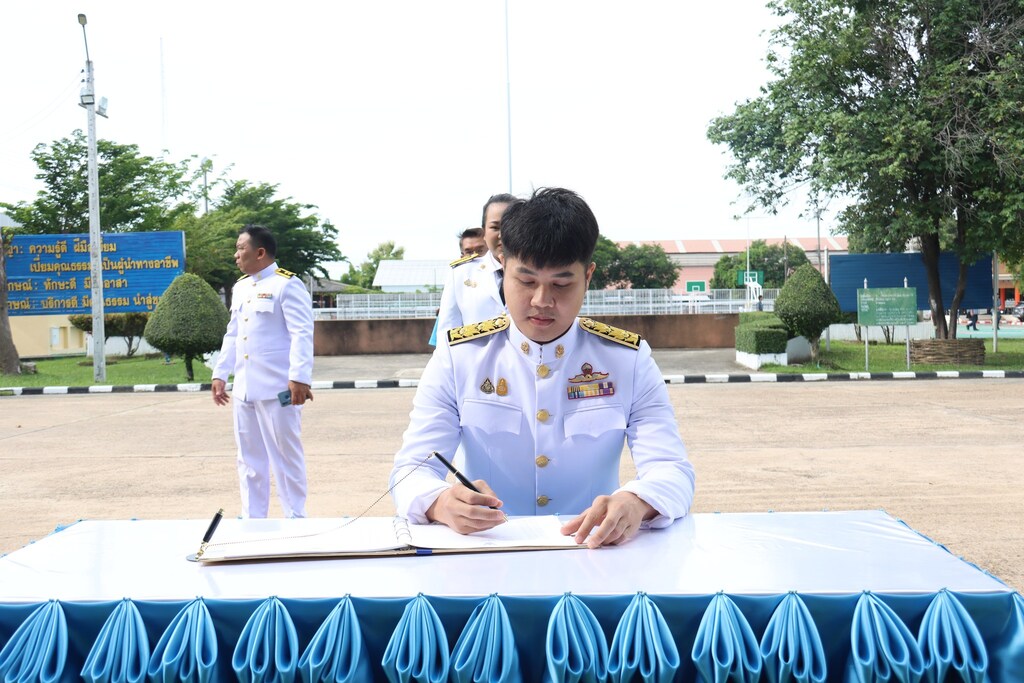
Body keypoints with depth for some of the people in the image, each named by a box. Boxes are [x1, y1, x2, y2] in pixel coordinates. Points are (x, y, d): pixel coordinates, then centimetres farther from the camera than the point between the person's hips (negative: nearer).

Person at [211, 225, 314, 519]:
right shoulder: (240, 288, 17)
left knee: (285, 457, -1)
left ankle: (295, 518, 8)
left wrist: (299, 377, -24)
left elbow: (302, 335, -15)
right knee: (249, 460, 12)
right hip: (244, 389, 8)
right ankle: (252, 519, 20)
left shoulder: (287, 285, -8)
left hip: (277, 390, -8)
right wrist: (220, 374, 18)